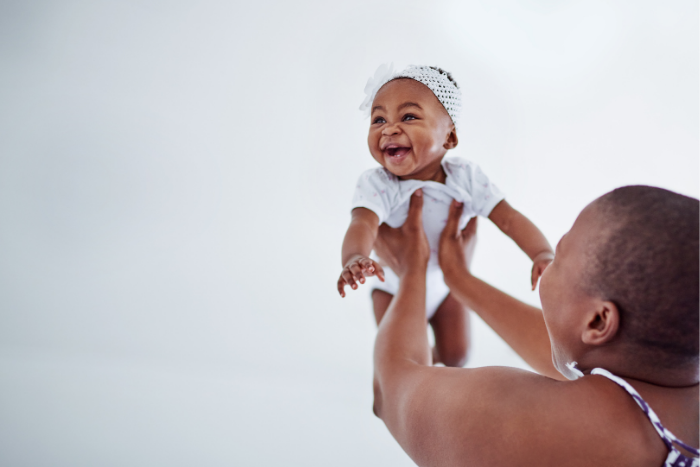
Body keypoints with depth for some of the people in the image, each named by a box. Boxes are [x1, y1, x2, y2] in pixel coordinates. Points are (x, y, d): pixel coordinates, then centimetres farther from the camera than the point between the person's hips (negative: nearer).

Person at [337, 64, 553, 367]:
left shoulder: (466, 178, -23)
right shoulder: (377, 184, -31)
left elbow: (509, 219, -21)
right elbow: (363, 224, -48)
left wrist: (543, 254, -39)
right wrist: (354, 259, -71)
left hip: (448, 284, 2)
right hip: (396, 288, -2)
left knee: (456, 355, 12)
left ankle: (440, 355, 49)